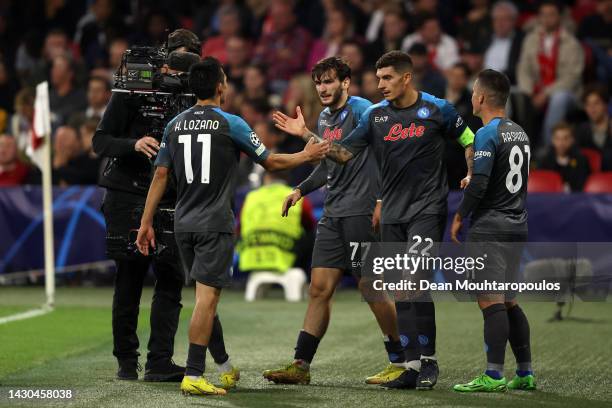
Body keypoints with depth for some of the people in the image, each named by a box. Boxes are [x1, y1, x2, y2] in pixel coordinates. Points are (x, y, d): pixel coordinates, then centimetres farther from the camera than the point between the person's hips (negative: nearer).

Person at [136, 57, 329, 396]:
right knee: (207, 296, -9)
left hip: (183, 224, 6)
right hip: (215, 225, -6)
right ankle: (193, 375, -16)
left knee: (205, 295, 16)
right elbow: (271, 162, 1)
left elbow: (160, 175, 5)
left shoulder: (175, 125, 7)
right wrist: (306, 155, 17)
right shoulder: (230, 124, -7)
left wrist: (146, 222, 9)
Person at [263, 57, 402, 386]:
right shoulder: (325, 118, 17)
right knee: (319, 288, 5)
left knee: (371, 290, -5)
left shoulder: (362, 110, -9)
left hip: (360, 211, -8)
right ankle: (300, 365, 5)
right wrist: (301, 190, 21)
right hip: (332, 215, 8)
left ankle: (402, 361, 7)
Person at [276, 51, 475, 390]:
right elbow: (343, 153, 2)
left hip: (427, 208, -5)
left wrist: (471, 175, -4)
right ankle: (413, 366, 10)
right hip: (391, 213, 5)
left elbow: (469, 140, 10)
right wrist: (308, 136, -9)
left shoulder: (437, 109, -4)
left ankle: (428, 360, -6)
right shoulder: (375, 114, 5)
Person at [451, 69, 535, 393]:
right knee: (508, 302, 14)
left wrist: (460, 216, -8)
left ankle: (493, 376, -13)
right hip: (516, 226, 9)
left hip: (490, 229, -9)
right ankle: (525, 373, 14)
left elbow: (479, 183, -19)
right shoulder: (519, 133, 14)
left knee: (490, 302, -10)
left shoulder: (488, 134, -13)